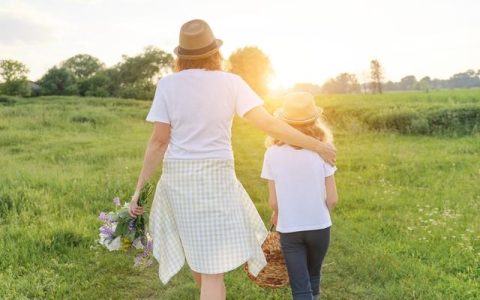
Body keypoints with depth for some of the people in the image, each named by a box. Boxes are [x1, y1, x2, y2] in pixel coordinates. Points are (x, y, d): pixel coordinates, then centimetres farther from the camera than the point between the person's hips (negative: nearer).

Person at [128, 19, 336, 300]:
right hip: (216, 177, -2)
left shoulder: (168, 84, -2)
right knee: (213, 267, 2)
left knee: (195, 245, 25)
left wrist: (140, 188, 0)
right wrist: (316, 145, 1)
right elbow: (269, 123, -8)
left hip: (178, 178, 3)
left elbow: (159, 141, -6)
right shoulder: (230, 82, -4)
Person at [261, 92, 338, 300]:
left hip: (289, 230, -1)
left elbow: (273, 201, -6)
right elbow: (332, 199, -6)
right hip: (319, 227, 2)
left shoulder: (273, 153, -9)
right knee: (313, 278, 26)